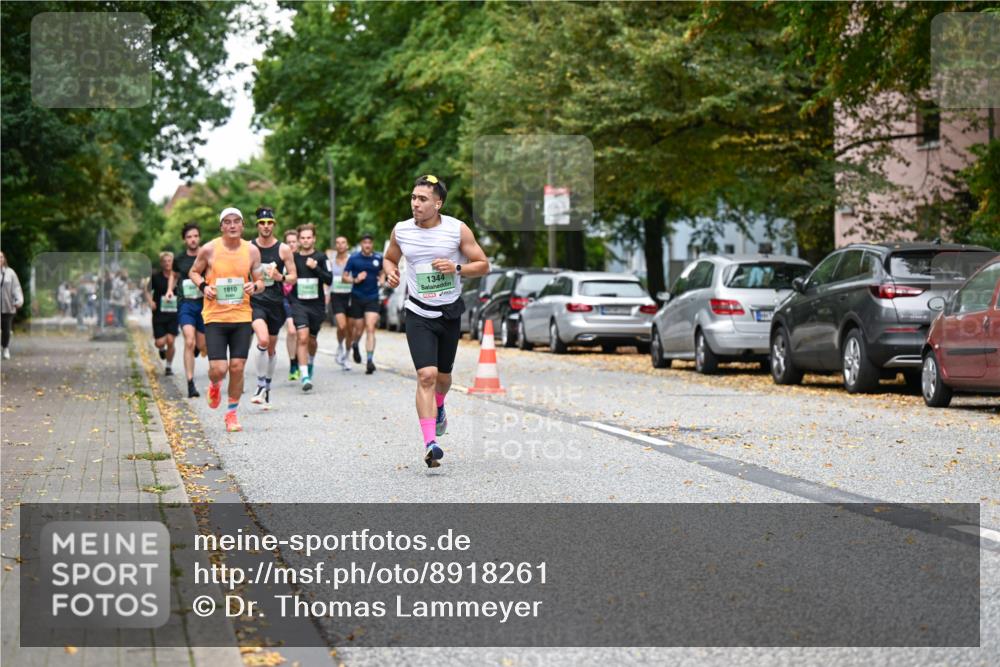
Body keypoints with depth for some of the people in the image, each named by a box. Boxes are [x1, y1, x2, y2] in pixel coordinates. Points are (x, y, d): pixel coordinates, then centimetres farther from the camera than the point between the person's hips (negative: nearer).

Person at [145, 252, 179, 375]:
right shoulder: (155, 277, 0)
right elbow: (146, 290, 9)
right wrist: (150, 301, -7)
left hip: (173, 314, 0)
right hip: (159, 314, 0)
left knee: (170, 341, -7)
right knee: (160, 343, -4)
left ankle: (169, 366, 11)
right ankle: (162, 349, 35)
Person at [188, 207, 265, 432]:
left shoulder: (252, 251, 3)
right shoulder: (209, 249, -4)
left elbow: (260, 282, 11)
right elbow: (194, 272, 12)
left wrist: (255, 286, -12)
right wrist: (203, 286, -8)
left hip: (242, 316, 2)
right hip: (215, 317, -2)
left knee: (237, 367, -1)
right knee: (218, 369, -8)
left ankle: (232, 414, 17)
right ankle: (215, 385, 30)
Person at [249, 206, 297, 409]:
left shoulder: (283, 249, 1)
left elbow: (293, 277, 2)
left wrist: (280, 277, -16)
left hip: (276, 302, 2)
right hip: (255, 301, -2)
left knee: (272, 348, 12)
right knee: (263, 340, -25)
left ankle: (267, 386, 30)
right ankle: (261, 386, -15)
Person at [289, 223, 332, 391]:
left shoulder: (321, 257, -1)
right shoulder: (293, 257, 2)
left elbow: (329, 280, -8)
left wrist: (315, 267, -20)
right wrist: (289, 298, -2)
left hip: (316, 304, 1)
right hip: (298, 303, -1)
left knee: (312, 340, 14)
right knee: (302, 338, -17)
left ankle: (310, 363, 46)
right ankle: (305, 377, -19)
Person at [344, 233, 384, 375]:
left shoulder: (378, 258, 4)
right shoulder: (354, 258, -2)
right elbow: (344, 277, 3)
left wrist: (381, 279, 1)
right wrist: (355, 280, -15)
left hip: (373, 299, 0)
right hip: (357, 298, 0)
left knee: (370, 328, -12)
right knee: (358, 328, 8)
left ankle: (370, 360, -18)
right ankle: (355, 346, 43)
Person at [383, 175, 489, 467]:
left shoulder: (458, 230, -8)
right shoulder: (400, 231, -3)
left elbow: (483, 265, -2)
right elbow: (389, 258, 16)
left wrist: (457, 268, -19)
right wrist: (390, 272, -6)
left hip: (450, 312, 1)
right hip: (418, 314, -1)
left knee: (443, 376, 16)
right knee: (426, 375, -17)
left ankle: (439, 408, 52)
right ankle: (430, 443, -19)